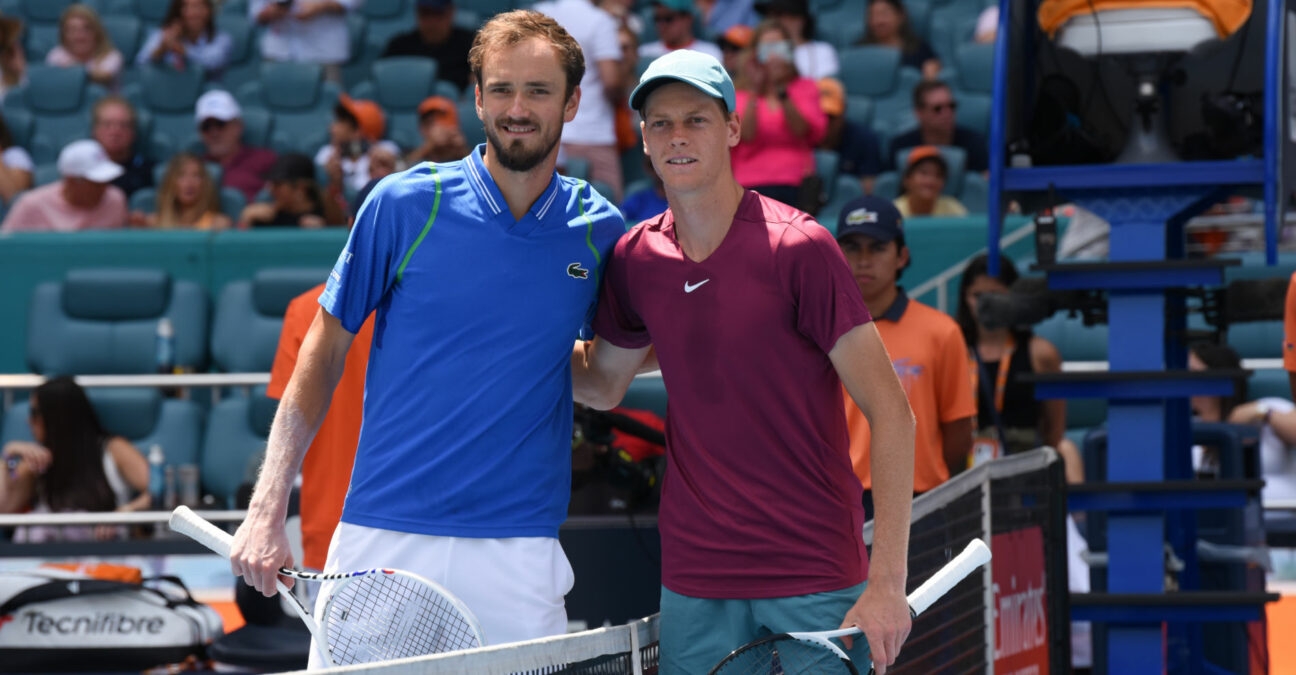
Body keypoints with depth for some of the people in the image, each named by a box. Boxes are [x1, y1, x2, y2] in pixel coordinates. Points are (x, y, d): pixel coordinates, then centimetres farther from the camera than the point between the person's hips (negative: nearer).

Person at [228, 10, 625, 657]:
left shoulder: (600, 231, 4)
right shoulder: (405, 204, -2)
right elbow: (325, 351, 2)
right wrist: (267, 510, -5)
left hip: (519, 553, 1)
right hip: (380, 540, -1)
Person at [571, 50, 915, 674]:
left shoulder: (798, 248, -10)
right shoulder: (635, 259, 5)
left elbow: (890, 413, -11)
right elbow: (601, 385, 23)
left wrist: (887, 583, -17)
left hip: (818, 581, -4)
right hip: (693, 586, 4)